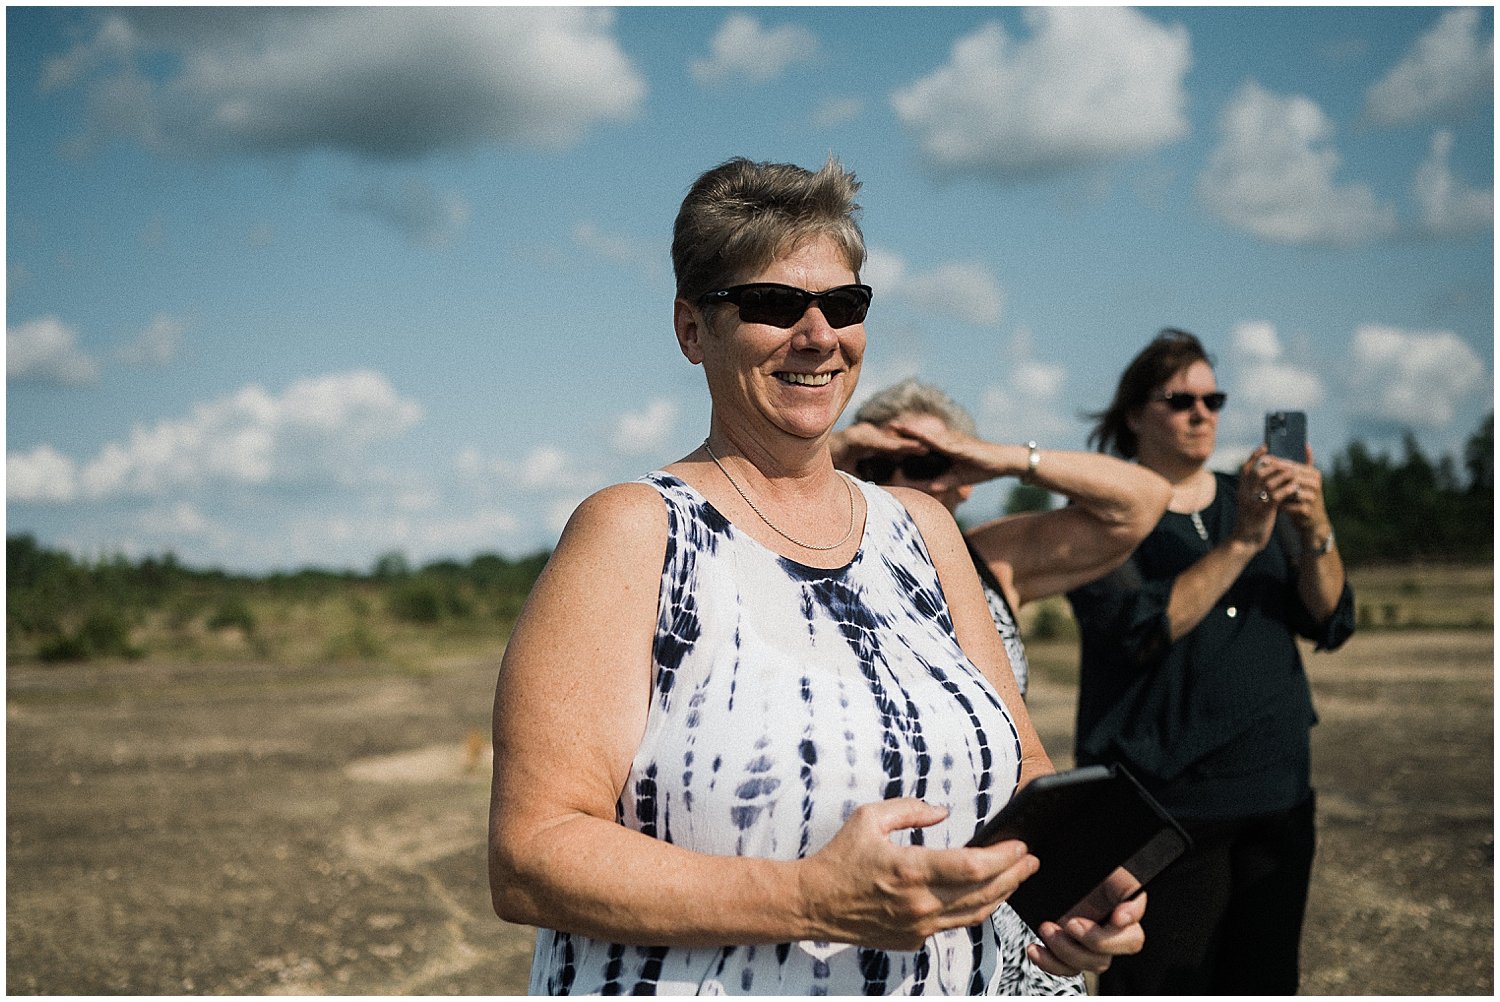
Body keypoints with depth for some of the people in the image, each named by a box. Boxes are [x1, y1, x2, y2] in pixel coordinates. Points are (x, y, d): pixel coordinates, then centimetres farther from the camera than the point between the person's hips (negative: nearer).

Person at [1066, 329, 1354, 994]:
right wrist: (1241, 542, -23)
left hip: (1276, 793, 5)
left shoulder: (1257, 501, 12)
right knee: (1164, 982, -5)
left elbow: (1330, 623, 3)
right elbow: (1140, 632, -18)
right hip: (1165, 803, -5)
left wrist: (1316, 530, -14)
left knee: (1265, 980, 10)